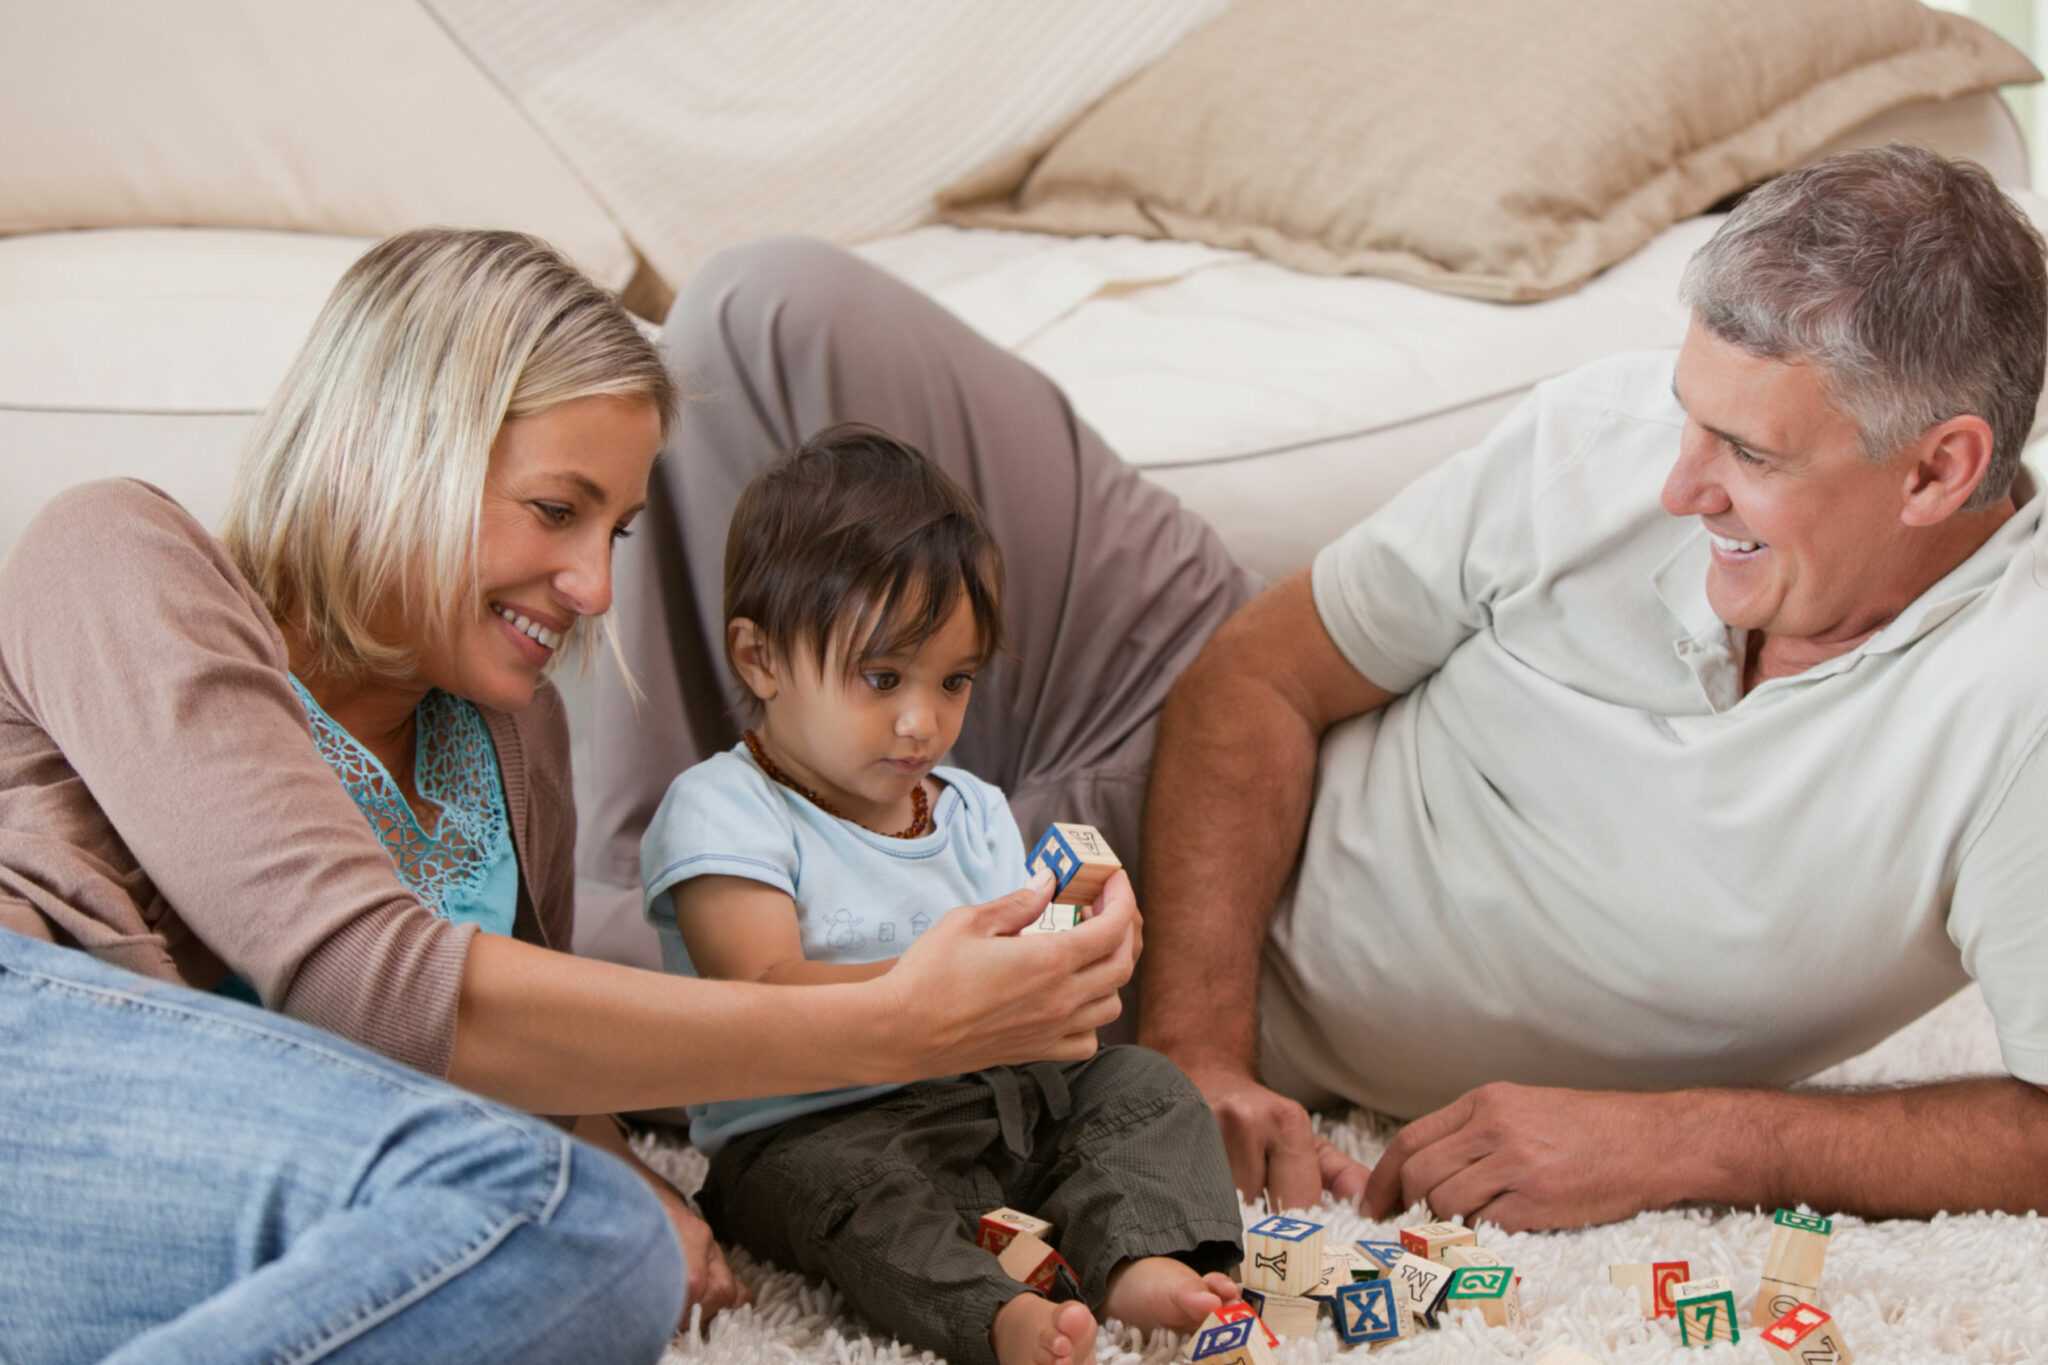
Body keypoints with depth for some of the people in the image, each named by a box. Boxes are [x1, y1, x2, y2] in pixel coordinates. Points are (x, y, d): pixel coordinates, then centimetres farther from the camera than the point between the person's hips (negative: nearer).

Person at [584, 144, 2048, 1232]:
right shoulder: (1616, 433, -18)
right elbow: (1255, 681, -11)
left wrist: (1680, 1143, -32)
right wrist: (1194, 1043, -23)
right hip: (1202, 758, 4)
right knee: (778, 314, -11)